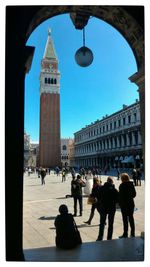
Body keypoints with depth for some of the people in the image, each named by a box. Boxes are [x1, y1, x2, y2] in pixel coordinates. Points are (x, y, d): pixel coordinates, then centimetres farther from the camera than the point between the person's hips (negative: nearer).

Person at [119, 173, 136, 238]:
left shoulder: (122, 185, -17)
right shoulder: (132, 184, 1)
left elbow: (120, 195, -16)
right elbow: (134, 194, 8)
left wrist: (120, 203, -2)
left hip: (124, 204, -6)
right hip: (131, 204, 6)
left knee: (125, 219, 2)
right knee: (131, 218, 16)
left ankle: (125, 234, 10)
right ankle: (132, 233, 25)